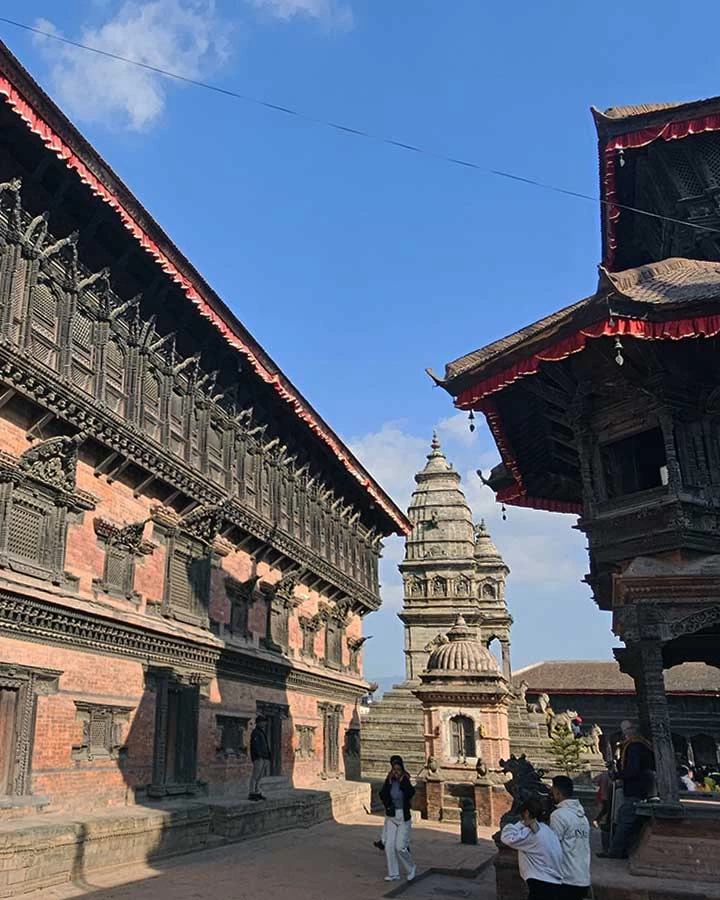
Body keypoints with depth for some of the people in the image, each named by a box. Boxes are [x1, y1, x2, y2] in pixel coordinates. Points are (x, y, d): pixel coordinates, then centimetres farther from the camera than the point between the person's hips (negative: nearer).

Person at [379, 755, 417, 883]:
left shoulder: (406, 781, -7)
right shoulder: (389, 781, -1)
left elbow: (410, 793, -25)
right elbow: (382, 795, -12)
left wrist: (403, 780, -21)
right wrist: (389, 781, -17)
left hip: (404, 817, -3)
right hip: (391, 817, 3)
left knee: (400, 847, -7)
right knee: (389, 846, -1)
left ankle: (411, 869, 17)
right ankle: (393, 874, 12)